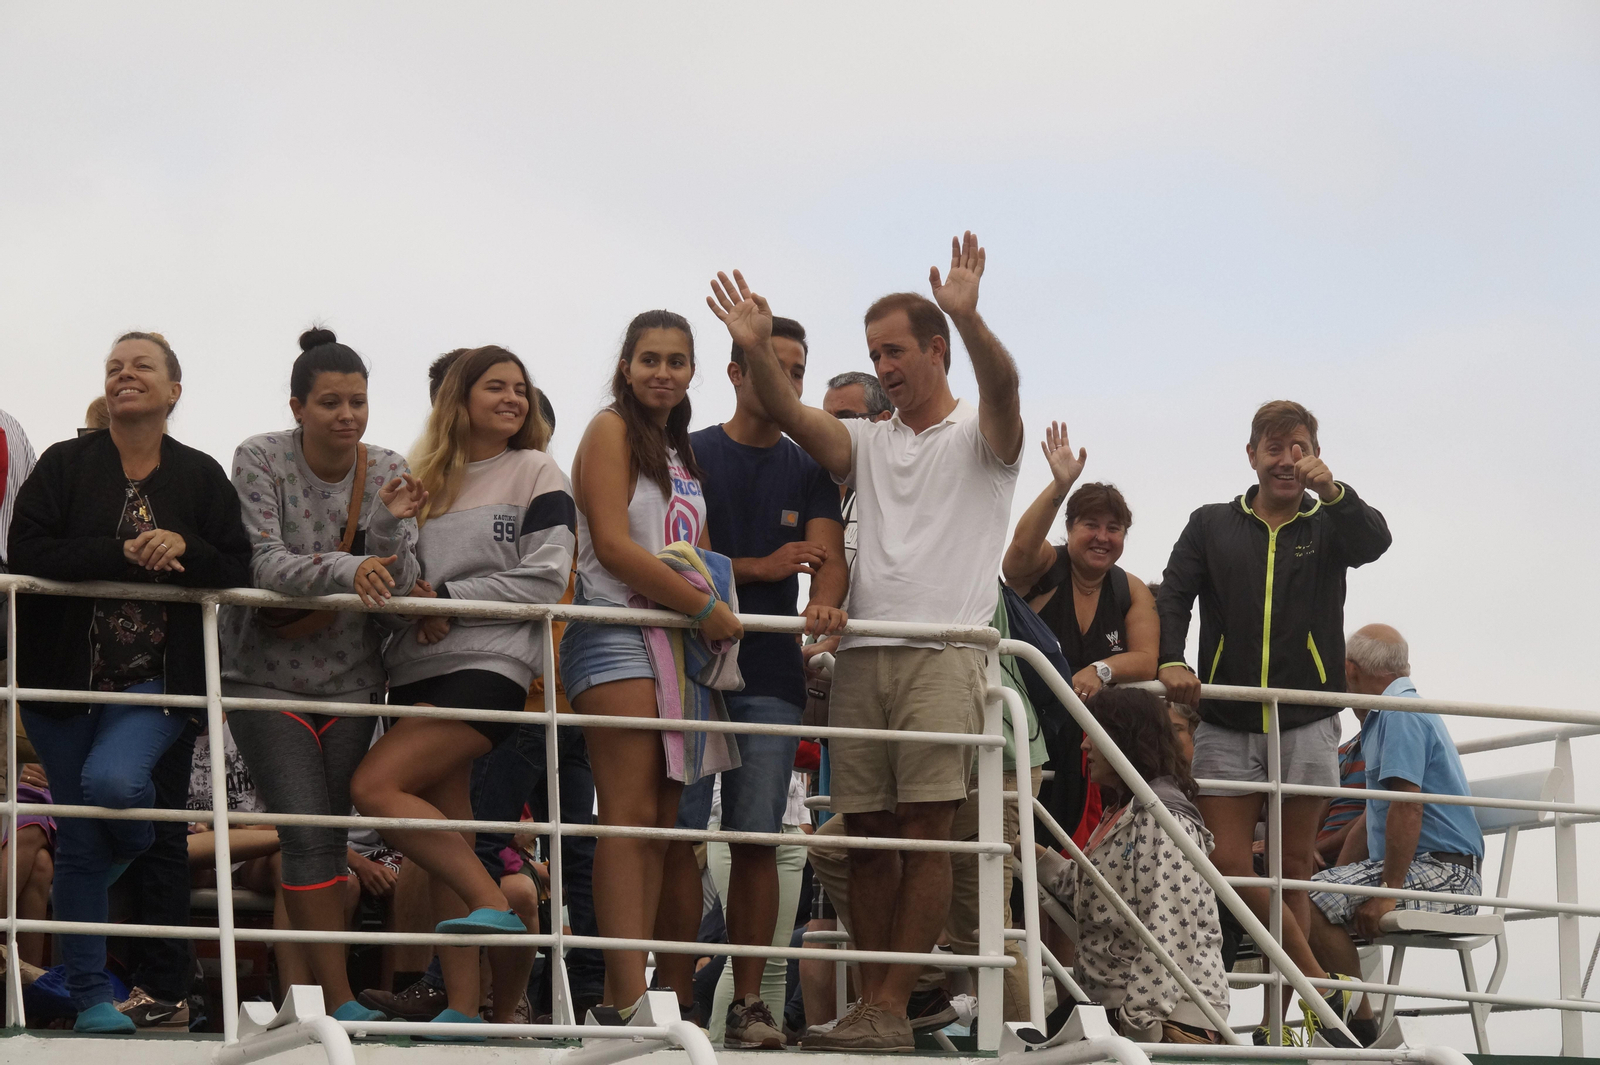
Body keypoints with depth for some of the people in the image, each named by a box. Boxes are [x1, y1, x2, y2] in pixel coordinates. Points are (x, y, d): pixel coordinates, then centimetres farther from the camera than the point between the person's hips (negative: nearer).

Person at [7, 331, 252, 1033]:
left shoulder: (201, 476, 6)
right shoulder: (65, 464, 2)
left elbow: (237, 571, 4)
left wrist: (184, 550, -17)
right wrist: (124, 554, -19)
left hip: (155, 679, 0)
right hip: (64, 677, 1)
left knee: (112, 780, -29)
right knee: (80, 842, 3)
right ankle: (90, 995, 14)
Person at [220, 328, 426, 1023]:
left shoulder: (387, 472, 0)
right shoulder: (261, 460, -9)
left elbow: (396, 586, -6)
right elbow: (265, 564, -20)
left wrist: (391, 525, -25)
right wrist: (345, 568, -36)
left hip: (350, 678, 4)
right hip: (266, 674, -4)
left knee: (329, 836, 3)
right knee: (309, 835, -14)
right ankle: (341, 1003, -16)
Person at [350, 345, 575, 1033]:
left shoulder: (535, 472, 6)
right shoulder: (422, 478, 19)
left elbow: (547, 578, -4)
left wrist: (446, 597, -8)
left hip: (488, 663, -6)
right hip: (418, 669, 6)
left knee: (374, 787, -22)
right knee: (445, 832, -1)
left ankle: (495, 907, -15)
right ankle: (464, 1006, -3)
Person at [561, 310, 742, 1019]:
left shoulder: (682, 454, 23)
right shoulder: (611, 431, -1)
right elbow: (614, 545, -12)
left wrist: (717, 612, 5)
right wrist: (705, 607, -12)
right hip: (616, 635, -8)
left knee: (664, 824, 0)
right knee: (630, 815, -15)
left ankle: (625, 995, -2)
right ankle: (629, 1001, -20)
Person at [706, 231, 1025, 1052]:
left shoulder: (979, 437, 8)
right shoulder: (868, 443, 21)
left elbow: (1003, 385, -14)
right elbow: (792, 416, 4)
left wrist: (968, 315, -33)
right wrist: (758, 352, -14)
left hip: (944, 653, -5)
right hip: (862, 655, 5)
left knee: (925, 831, -11)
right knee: (868, 836, 2)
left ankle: (892, 1008, -12)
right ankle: (871, 1006, 6)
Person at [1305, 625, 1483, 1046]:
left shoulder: (1401, 712, -9)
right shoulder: (1391, 714, 25)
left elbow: (1407, 806, -20)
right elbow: (1380, 810, 32)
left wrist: (1389, 890, -23)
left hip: (1442, 873, -11)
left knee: (1312, 900, -24)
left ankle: (1360, 1027, -22)